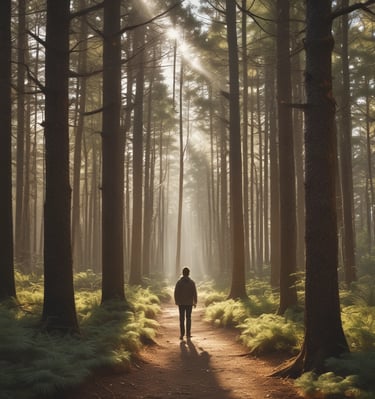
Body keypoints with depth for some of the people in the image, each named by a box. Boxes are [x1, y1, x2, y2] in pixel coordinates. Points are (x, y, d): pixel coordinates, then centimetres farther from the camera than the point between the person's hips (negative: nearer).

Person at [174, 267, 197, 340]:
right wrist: (195, 302, 5)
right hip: (189, 303, 0)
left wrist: (176, 301, 11)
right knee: (188, 318, 8)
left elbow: (176, 293, -3)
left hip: (181, 303, 0)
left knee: (182, 319, 5)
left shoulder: (179, 282, -5)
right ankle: (188, 334, 6)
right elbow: (194, 293, -5)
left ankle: (182, 334, 1)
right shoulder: (192, 282, -5)